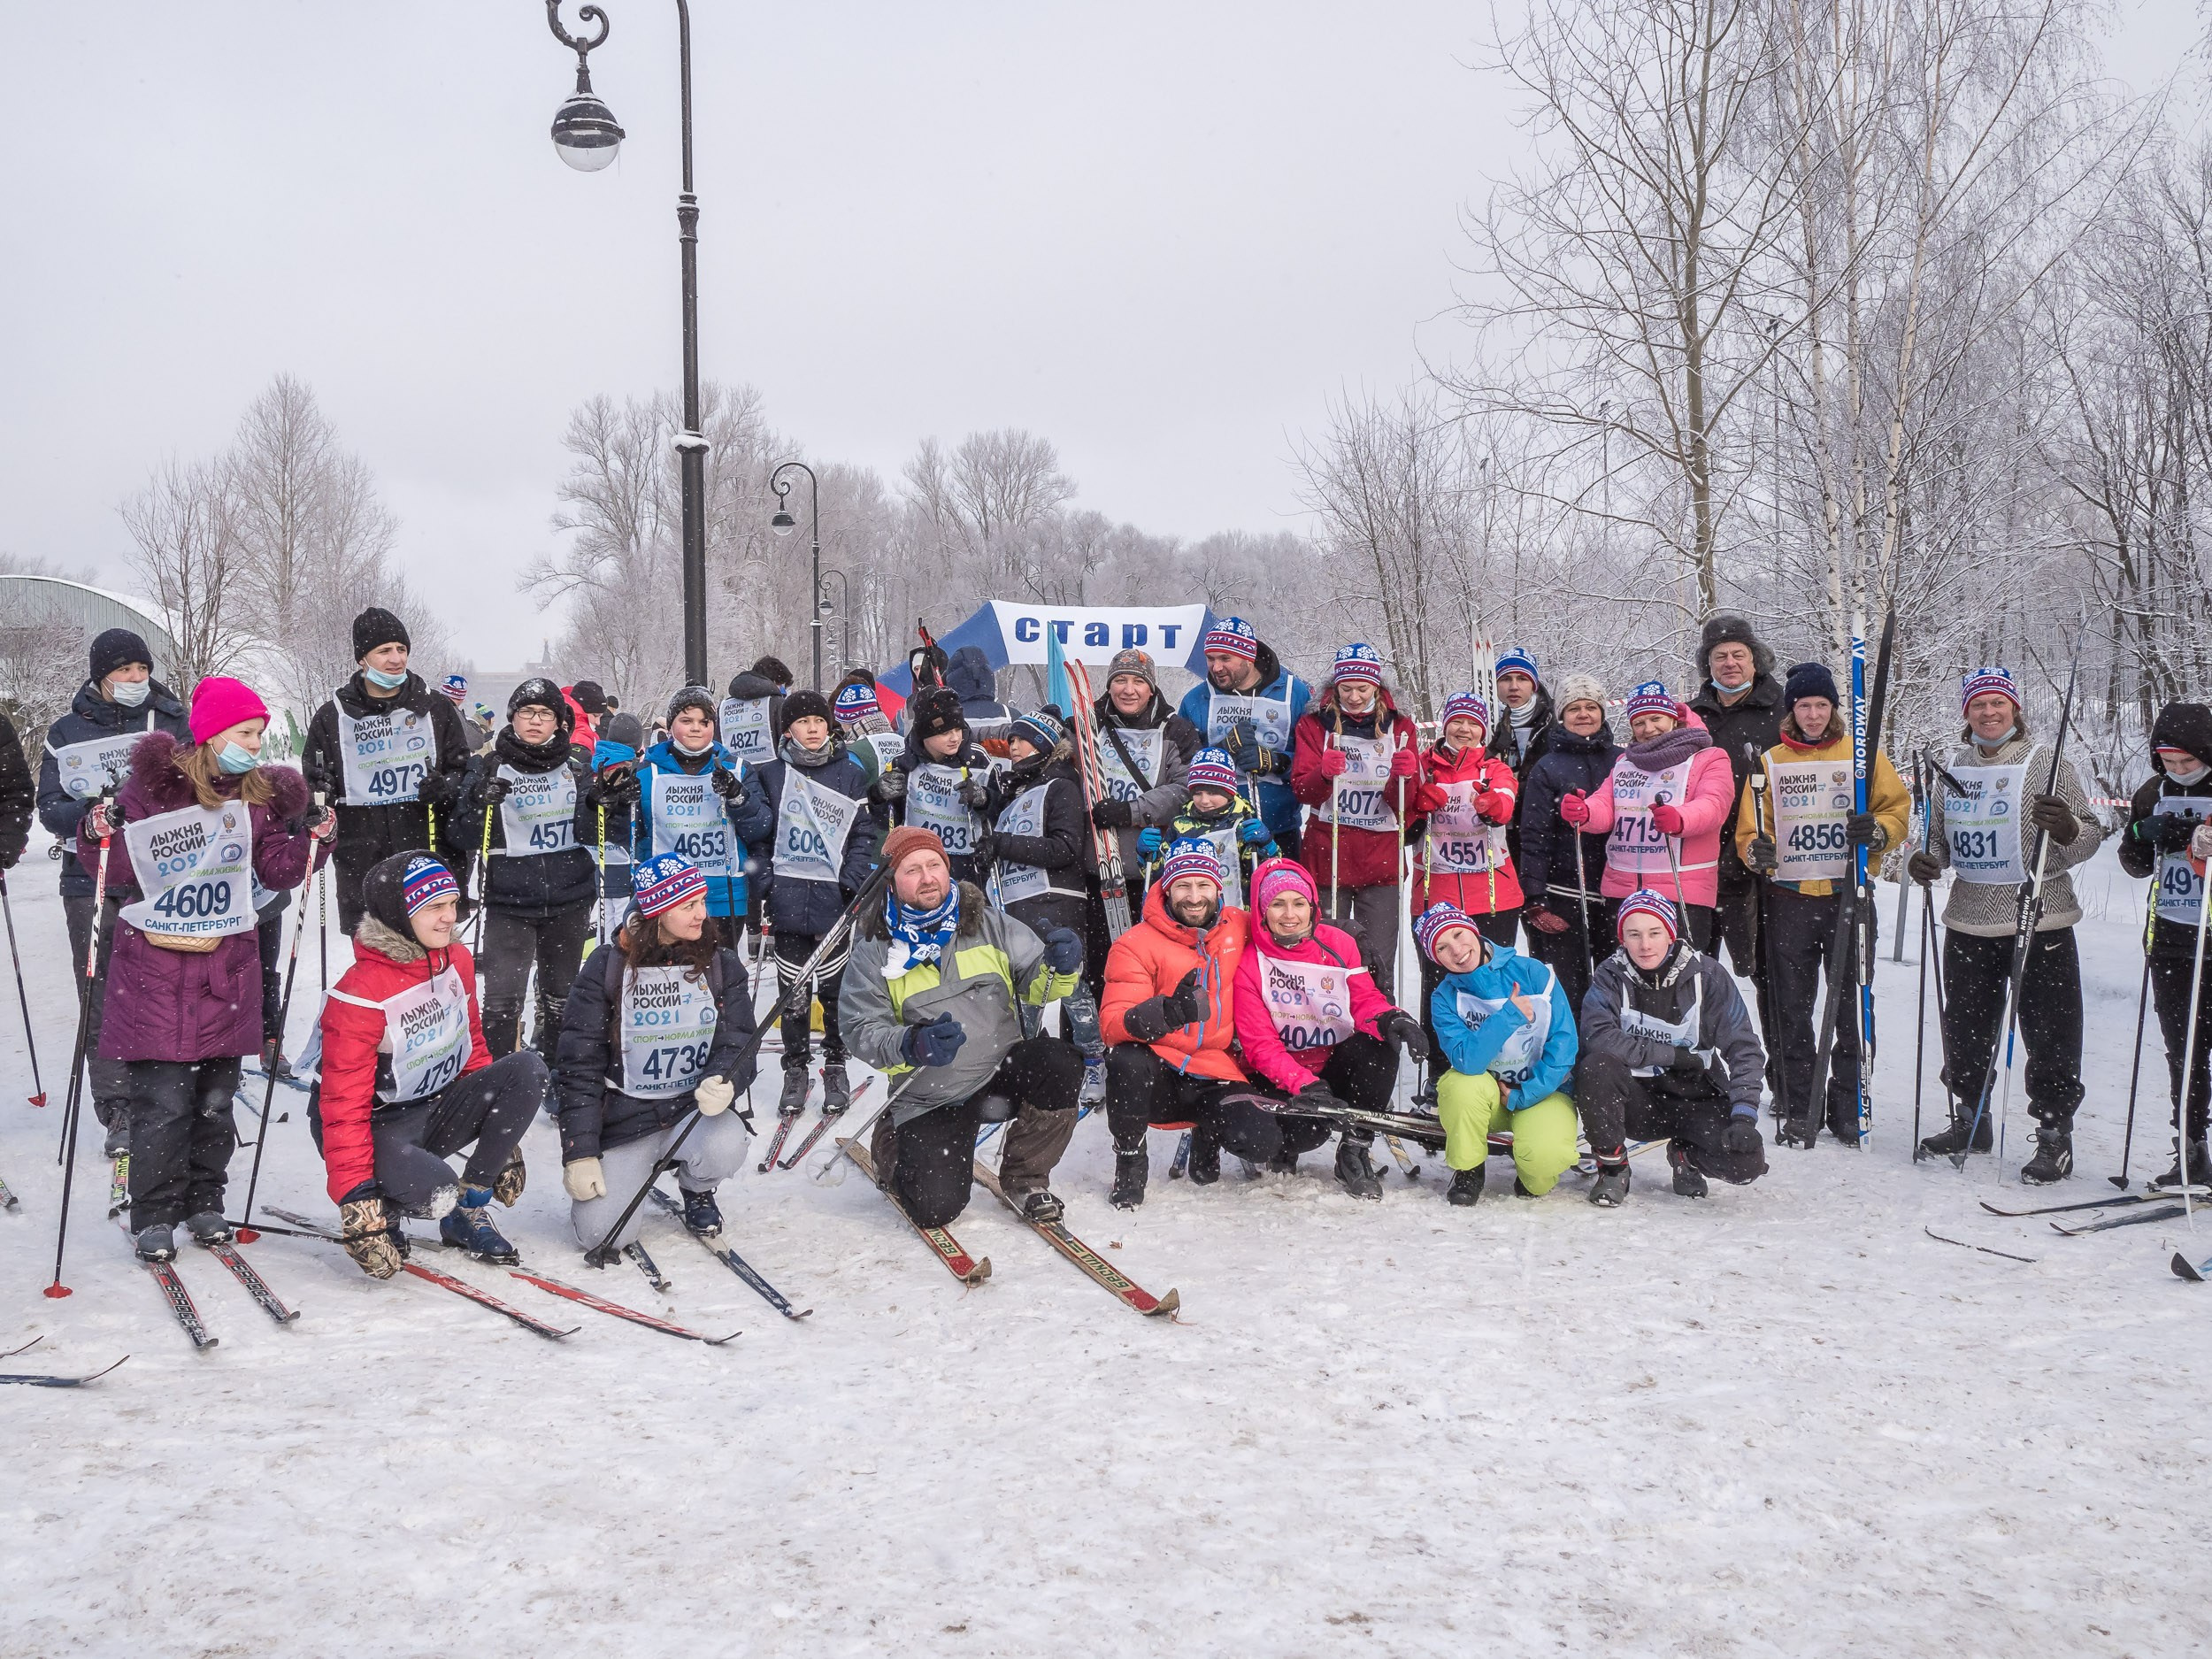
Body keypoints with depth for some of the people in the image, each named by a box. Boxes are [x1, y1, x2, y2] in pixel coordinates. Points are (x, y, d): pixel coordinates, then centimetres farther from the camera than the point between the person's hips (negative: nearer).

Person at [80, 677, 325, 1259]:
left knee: (215, 1097, 9)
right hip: (153, 968, -4)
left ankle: (204, 1201, 25)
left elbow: (276, 871, 7)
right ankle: (154, 1216, 7)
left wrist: (307, 837, -8)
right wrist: (99, 835, -22)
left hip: (227, 967, 4)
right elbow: (119, 871, -4)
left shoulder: (260, 796, 6)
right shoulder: (154, 785, -7)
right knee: (163, 1099, -5)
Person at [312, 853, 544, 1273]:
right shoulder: (359, 995, -22)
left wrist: (500, 1134, 13)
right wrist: (355, 1195, -27)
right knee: (436, 1191, -36)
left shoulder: (457, 959, -1)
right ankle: (384, 1210, 4)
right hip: (377, 1124, -7)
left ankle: (470, 1206, -6)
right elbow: (343, 1106, -21)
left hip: (437, 1109, 7)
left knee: (529, 1069, -18)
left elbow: (471, 1044, 13)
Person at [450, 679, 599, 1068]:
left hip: (569, 901, 3)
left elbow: (589, 833, 5)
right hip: (509, 901, -3)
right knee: (503, 998, -12)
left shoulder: (577, 767, 6)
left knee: (562, 995, 14)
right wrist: (480, 802, -21)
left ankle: (553, 1071, 30)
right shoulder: (488, 768, -1)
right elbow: (463, 840, -3)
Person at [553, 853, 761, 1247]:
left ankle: (697, 1190, 6)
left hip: (693, 1109, 2)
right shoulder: (607, 967, -6)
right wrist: (580, 1155, -12)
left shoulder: (722, 966, 0)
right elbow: (580, 1065, -5)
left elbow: (737, 1044, -3)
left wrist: (723, 1082, -29)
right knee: (603, 1233, -18)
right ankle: (617, 1176, 20)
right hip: (623, 1117, -1)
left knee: (725, 1146, -33)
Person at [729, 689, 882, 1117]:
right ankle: (796, 1070, 17)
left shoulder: (851, 774, 6)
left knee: (836, 988, 4)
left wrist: (853, 883, -6)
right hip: (788, 900, 0)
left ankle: (835, 1067, 19)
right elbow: (757, 832, 5)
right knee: (793, 990, 5)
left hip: (835, 900, 0)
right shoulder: (769, 774, 6)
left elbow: (864, 833, 4)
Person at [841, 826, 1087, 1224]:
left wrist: (1060, 967, -21)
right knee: (936, 1207, -15)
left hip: (1002, 1072, 2)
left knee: (1061, 1064, -28)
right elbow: (861, 1031, -8)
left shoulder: (989, 924, 1)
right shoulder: (875, 950, -3)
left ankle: (1024, 1179, -3)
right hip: (929, 1099, -1)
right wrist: (911, 1045, -28)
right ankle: (893, 1145, 23)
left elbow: (1035, 984, 3)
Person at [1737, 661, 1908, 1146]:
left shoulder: (1862, 755, 5)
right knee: (1792, 1009, 3)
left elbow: (1898, 807, 6)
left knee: (1851, 1006, 2)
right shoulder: (1770, 762, 8)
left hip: (1849, 893, -1)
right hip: (1790, 896, 1)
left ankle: (1848, 1107, 14)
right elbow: (1751, 828, 6)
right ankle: (1800, 1110, 12)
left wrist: (1877, 831, -14)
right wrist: (1757, 852, -15)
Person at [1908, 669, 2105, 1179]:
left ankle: (2055, 1136, 10)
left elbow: (2090, 835, -5)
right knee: (1965, 1031, 14)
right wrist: (1923, 860, 0)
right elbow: (1940, 839, 20)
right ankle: (1970, 1122, 31)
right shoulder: (1953, 771, 9)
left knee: (2049, 1036, -1)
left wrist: (2067, 830, -27)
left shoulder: (2047, 763, -4)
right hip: (1969, 923, 5)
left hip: (2041, 923, -5)